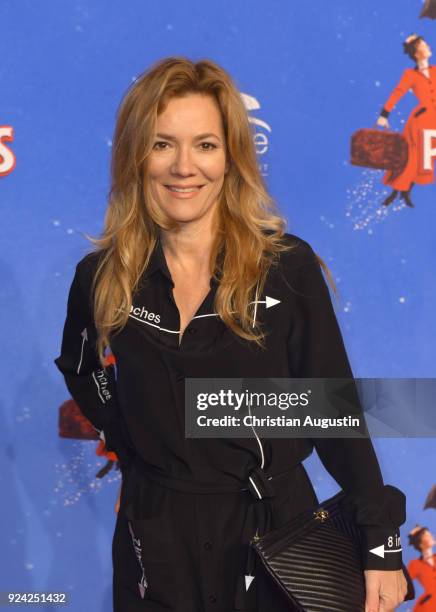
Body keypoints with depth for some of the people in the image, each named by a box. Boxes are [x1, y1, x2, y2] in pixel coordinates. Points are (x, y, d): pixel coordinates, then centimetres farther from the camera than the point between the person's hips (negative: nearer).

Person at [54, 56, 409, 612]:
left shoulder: (290, 267, -10)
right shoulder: (101, 278, -4)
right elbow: (80, 370, 17)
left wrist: (380, 542, -6)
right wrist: (132, 444, 5)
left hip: (276, 527, -1)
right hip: (156, 540, 2)